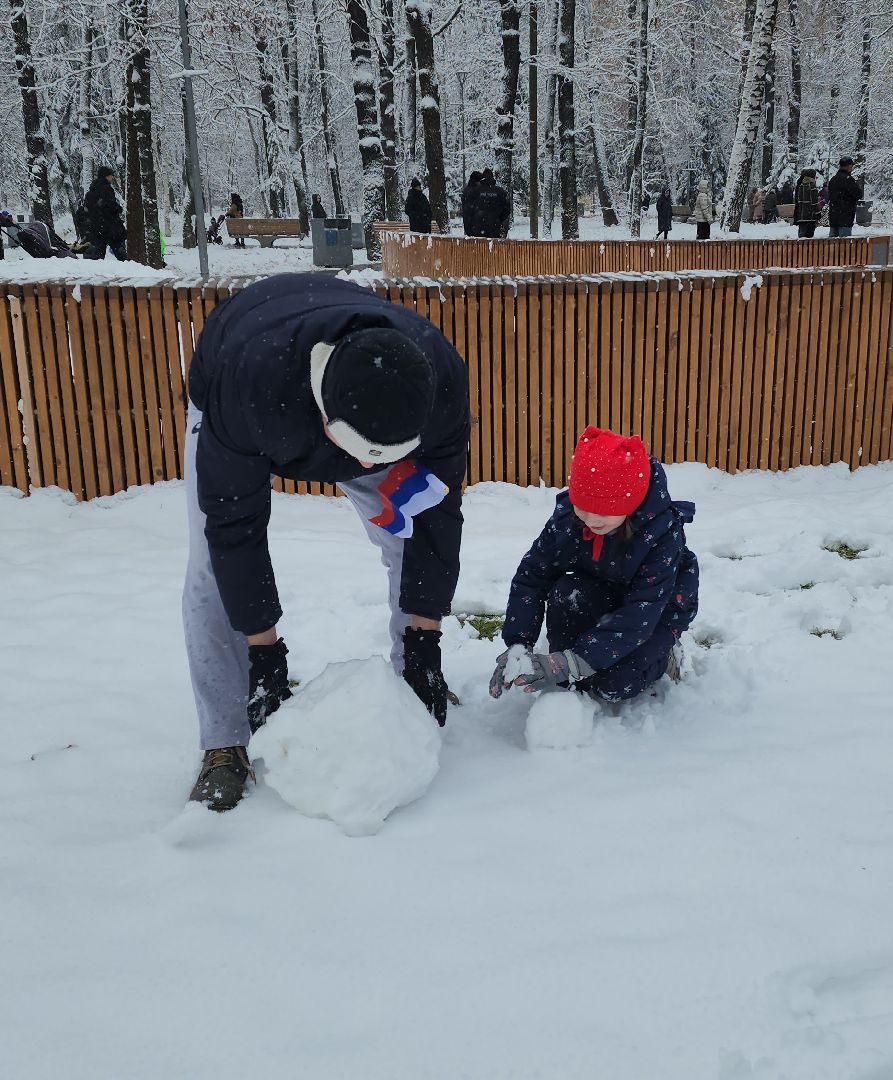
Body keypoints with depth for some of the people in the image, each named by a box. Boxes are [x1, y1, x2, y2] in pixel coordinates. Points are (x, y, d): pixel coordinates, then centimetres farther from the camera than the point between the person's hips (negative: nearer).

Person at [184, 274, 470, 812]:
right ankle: (226, 746, -3)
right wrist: (264, 652, -30)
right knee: (215, 569, -15)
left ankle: (412, 680, 17)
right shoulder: (246, 382, -47)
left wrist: (425, 645, -24)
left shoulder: (441, 377, -38)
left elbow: (437, 511, -26)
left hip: (357, 402, 3)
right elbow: (233, 524, -35)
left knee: (416, 546, -6)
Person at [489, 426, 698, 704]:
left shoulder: (663, 534, -33)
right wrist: (518, 645, -32)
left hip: (657, 612, -3)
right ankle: (562, 689, -12)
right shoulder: (566, 517, -22)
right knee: (566, 593, -32)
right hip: (600, 597, 3)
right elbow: (530, 577, -18)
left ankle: (661, 653, 6)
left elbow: (640, 617, -37)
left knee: (613, 685, -27)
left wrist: (572, 662, -44)